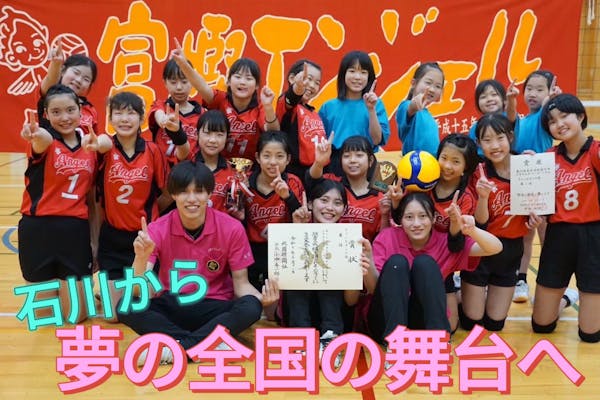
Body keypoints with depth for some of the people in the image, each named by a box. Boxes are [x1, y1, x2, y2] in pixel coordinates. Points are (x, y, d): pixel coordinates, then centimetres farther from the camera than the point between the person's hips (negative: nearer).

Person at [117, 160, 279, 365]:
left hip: (213, 309, 0)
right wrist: (141, 257, -35)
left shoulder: (232, 229, -8)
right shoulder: (158, 230, -8)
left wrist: (262, 298, -25)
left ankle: (173, 349, -30)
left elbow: (241, 283, -3)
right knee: (126, 307, -28)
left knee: (251, 307, -32)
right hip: (170, 308, 1)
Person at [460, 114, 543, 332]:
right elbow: (480, 221, -16)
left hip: (512, 250, 3)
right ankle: (460, 296, 33)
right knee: (471, 322, 4)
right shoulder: (478, 174, -13)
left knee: (494, 323, 11)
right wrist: (483, 196, -35)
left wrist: (536, 217, -14)